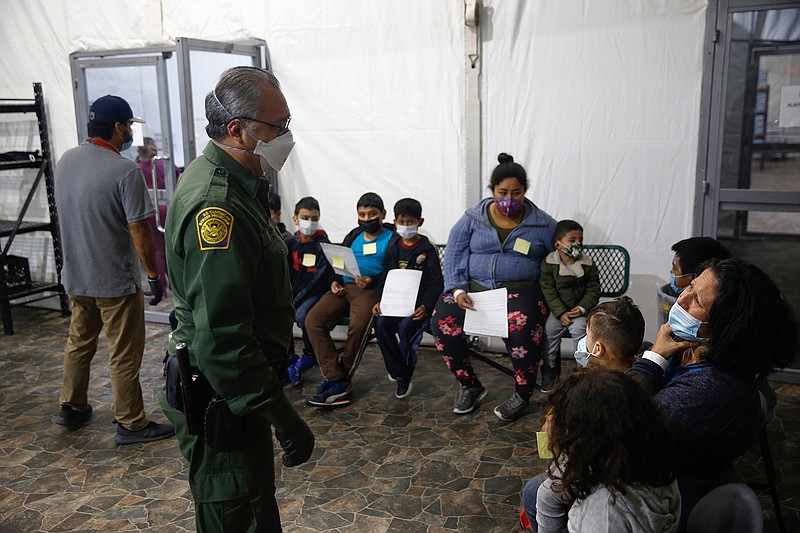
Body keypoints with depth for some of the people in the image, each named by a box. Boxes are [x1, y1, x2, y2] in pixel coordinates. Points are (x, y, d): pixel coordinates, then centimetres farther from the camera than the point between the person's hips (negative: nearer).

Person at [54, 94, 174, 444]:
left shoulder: (65, 161, 3)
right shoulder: (125, 171, -21)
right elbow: (139, 231, -20)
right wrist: (154, 275, -10)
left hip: (76, 275, 8)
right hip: (115, 281, -7)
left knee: (79, 342, 23)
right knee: (124, 356, 4)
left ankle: (71, 408, 37)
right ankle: (131, 424, 15)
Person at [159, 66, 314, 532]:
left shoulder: (235, 182, 7)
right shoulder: (215, 206, -28)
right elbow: (222, 341, -31)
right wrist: (283, 417, -26)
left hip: (232, 388, 10)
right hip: (221, 400, -10)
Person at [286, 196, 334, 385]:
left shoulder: (322, 244, -4)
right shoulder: (291, 244, 10)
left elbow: (320, 276, -11)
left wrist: (297, 298, -18)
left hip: (316, 292, -5)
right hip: (293, 293, 5)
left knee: (302, 315, -32)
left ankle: (310, 355, -4)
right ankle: (289, 360, -2)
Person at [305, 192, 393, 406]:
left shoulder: (391, 237, 9)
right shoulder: (353, 236, 26)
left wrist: (372, 281, -17)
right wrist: (334, 282, 7)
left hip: (371, 289, -5)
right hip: (343, 287, 6)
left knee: (358, 325, -35)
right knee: (313, 320, -20)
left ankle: (342, 376, -11)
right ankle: (336, 381, -22)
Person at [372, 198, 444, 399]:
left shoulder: (428, 250, -2)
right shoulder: (393, 248, 11)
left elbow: (436, 282, -6)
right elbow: (386, 277, 13)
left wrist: (426, 306, -20)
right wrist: (380, 300, -3)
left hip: (419, 304, -4)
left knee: (405, 327, -30)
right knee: (381, 324, -24)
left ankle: (405, 375, -4)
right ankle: (398, 371, -5)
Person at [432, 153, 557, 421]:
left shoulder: (542, 224, 6)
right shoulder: (473, 219, 7)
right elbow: (454, 254, 5)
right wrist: (457, 290, -10)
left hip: (520, 288, -2)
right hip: (475, 286, 2)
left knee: (522, 325, -36)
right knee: (443, 319, -26)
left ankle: (523, 394, -11)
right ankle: (469, 386, -3)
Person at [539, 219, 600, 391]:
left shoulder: (588, 264, -1)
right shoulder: (548, 263, -5)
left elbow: (593, 290, -1)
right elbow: (548, 291, -8)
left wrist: (582, 308, -15)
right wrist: (561, 313, -16)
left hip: (580, 310, 0)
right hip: (557, 310, 0)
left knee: (580, 329, -24)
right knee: (548, 330, -16)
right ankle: (549, 370, 5)